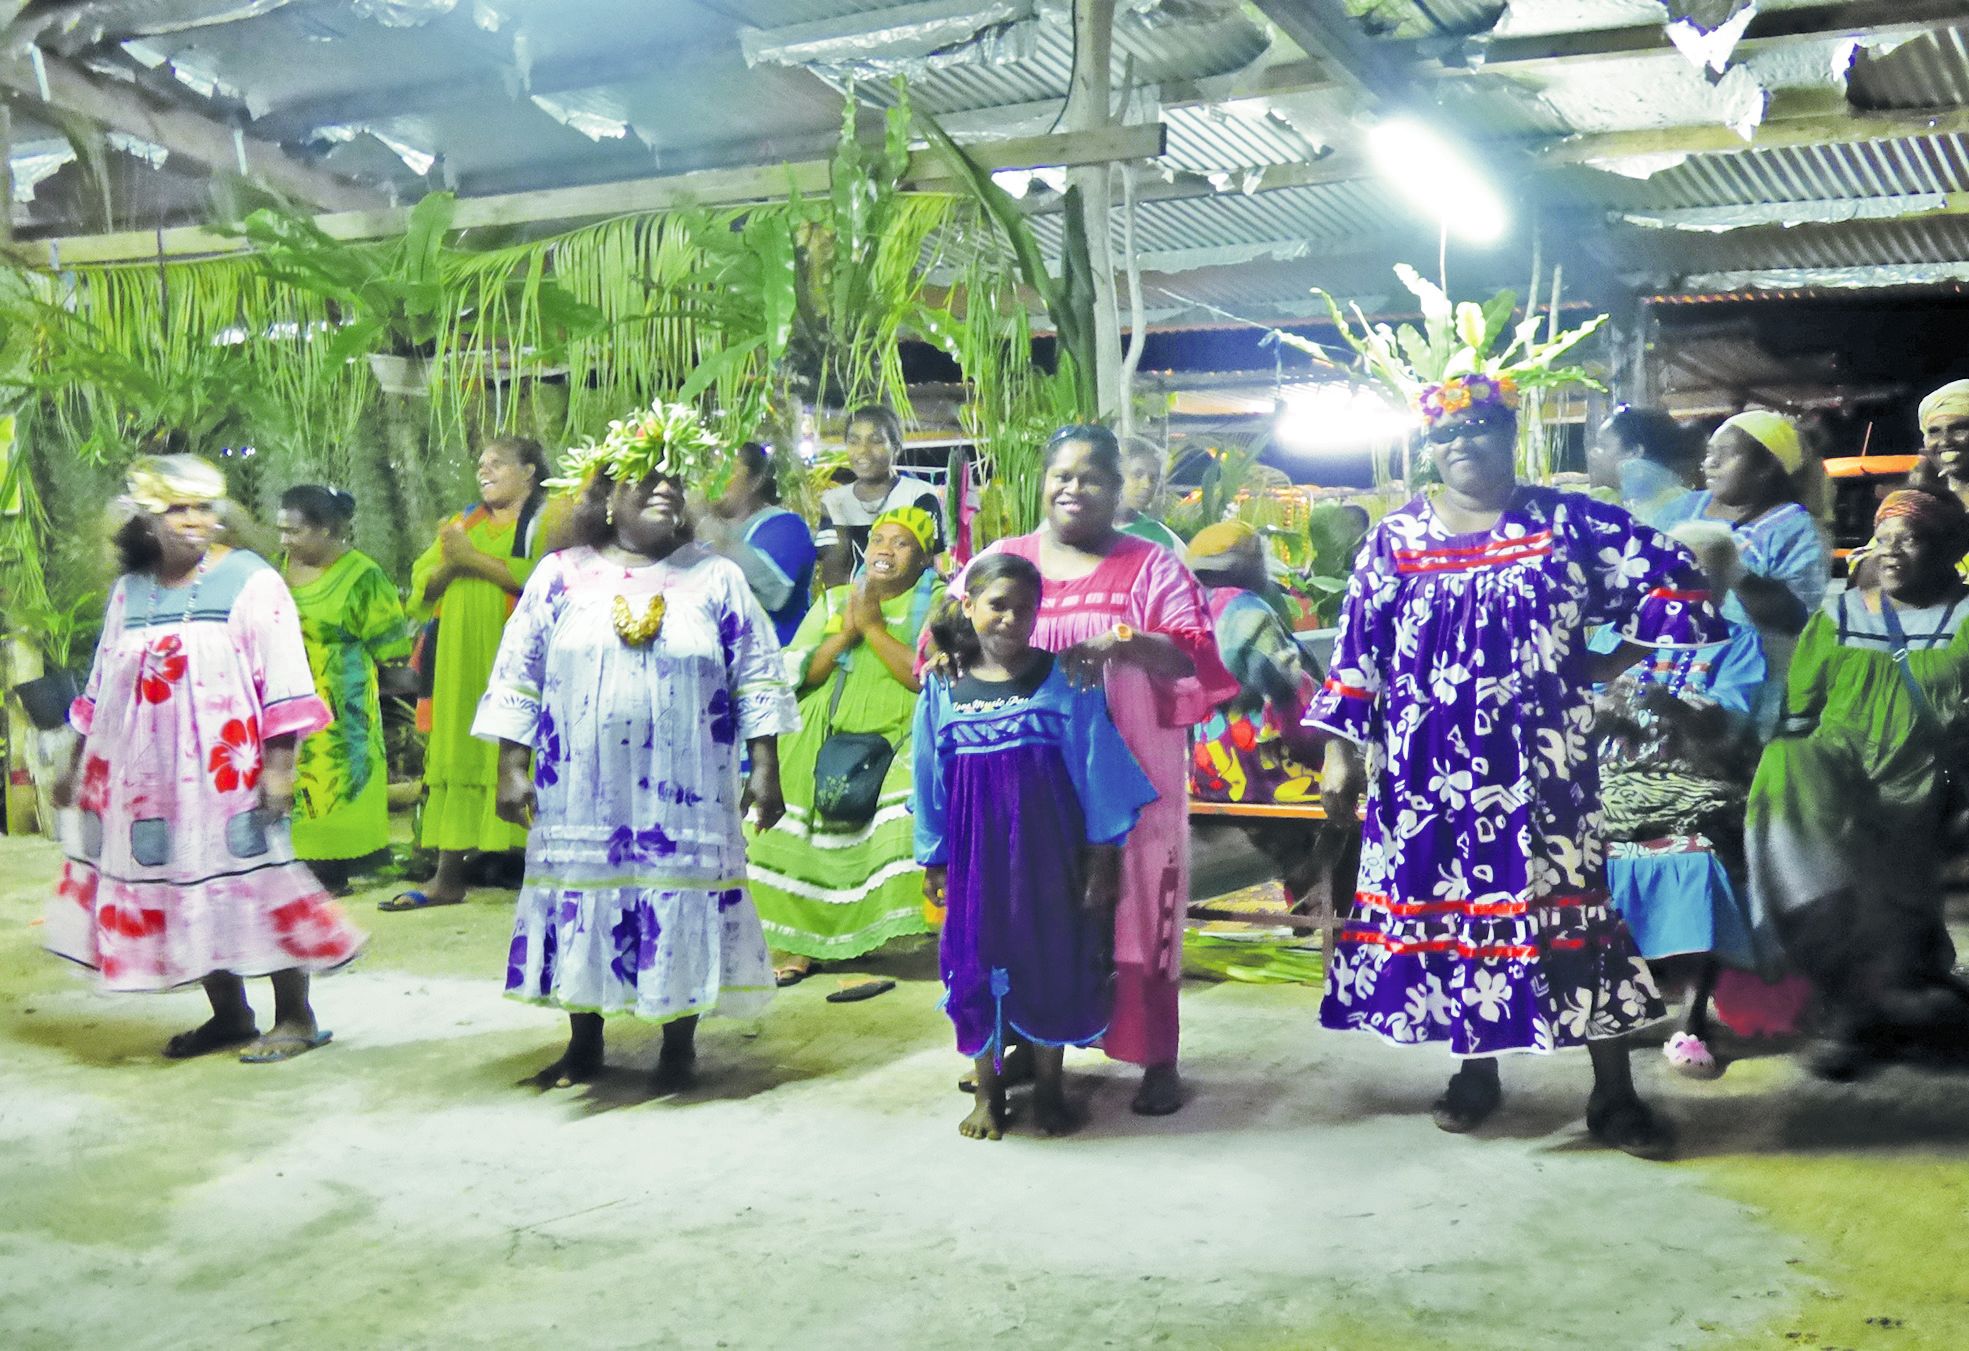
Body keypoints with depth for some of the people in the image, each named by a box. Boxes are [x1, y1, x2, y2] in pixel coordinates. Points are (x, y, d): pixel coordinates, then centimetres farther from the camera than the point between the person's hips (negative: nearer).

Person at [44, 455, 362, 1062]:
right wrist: (78, 766, 20)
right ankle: (229, 1015, 20)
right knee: (182, 888, 8)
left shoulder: (251, 581, -4)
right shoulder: (130, 591, 12)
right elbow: (102, 686, 19)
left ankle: (295, 1017, 6)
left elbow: (282, 684, -9)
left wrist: (279, 764, -16)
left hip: (227, 771, -5)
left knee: (250, 882, -4)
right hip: (147, 777, 5)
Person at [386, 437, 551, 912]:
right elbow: (422, 583, 15)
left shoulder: (546, 518, 3)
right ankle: (448, 878, 1)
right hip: (462, 662, 6)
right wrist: (449, 564, -6)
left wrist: (473, 558, -13)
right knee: (458, 760, 1)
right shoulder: (466, 522, 23)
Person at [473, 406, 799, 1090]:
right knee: (582, 903, 8)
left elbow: (756, 680, 3)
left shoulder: (717, 579, 3)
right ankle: (584, 1042, 25)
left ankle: (678, 1044, 20)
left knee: (682, 907, 3)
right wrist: (512, 768, 0)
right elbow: (518, 677, 5)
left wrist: (764, 769, -3)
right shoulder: (559, 576, 4)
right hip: (581, 792, 1)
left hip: (684, 795, -1)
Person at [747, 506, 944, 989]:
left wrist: (874, 627, -11)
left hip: (895, 738, -4)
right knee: (800, 823, -14)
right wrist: (846, 633, -6)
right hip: (825, 740, 4)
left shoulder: (938, 604, 6)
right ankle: (802, 944, -5)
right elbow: (799, 672, 7)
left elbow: (926, 677, -9)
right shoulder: (834, 602, 18)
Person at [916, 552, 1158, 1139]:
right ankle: (988, 1091, 23)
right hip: (976, 855, 2)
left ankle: (1048, 1085, 24)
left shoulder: (1065, 681, -5)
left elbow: (1096, 769, -4)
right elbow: (930, 781, 7)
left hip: (1048, 852, -1)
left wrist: (1101, 854, -5)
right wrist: (933, 860, 9)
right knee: (978, 966, 7)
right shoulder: (943, 690, 1)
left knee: (1052, 964, 7)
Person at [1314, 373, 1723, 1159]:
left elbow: (1677, 585, 1)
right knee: (1450, 907, 8)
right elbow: (1357, 652, 4)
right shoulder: (1397, 539, 5)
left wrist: (1603, 670, 0)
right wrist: (1341, 752, 0)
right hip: (1429, 769, 2)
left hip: (1538, 765, -2)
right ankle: (1476, 1069, 25)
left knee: (1567, 907, -1)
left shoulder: (1565, 524, 0)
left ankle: (1612, 1093, 8)